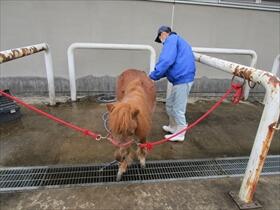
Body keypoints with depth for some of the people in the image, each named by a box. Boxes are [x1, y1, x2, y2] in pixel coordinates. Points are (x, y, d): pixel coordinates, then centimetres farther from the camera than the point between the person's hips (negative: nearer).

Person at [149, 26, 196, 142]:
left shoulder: (171, 39, -6)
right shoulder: (178, 41, 26)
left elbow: (166, 60, -23)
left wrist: (153, 76, -16)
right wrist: (157, 75, 13)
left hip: (182, 79, -10)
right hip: (183, 78, 10)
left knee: (178, 108, 1)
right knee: (170, 104, 20)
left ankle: (180, 134, 15)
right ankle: (173, 127, 35)